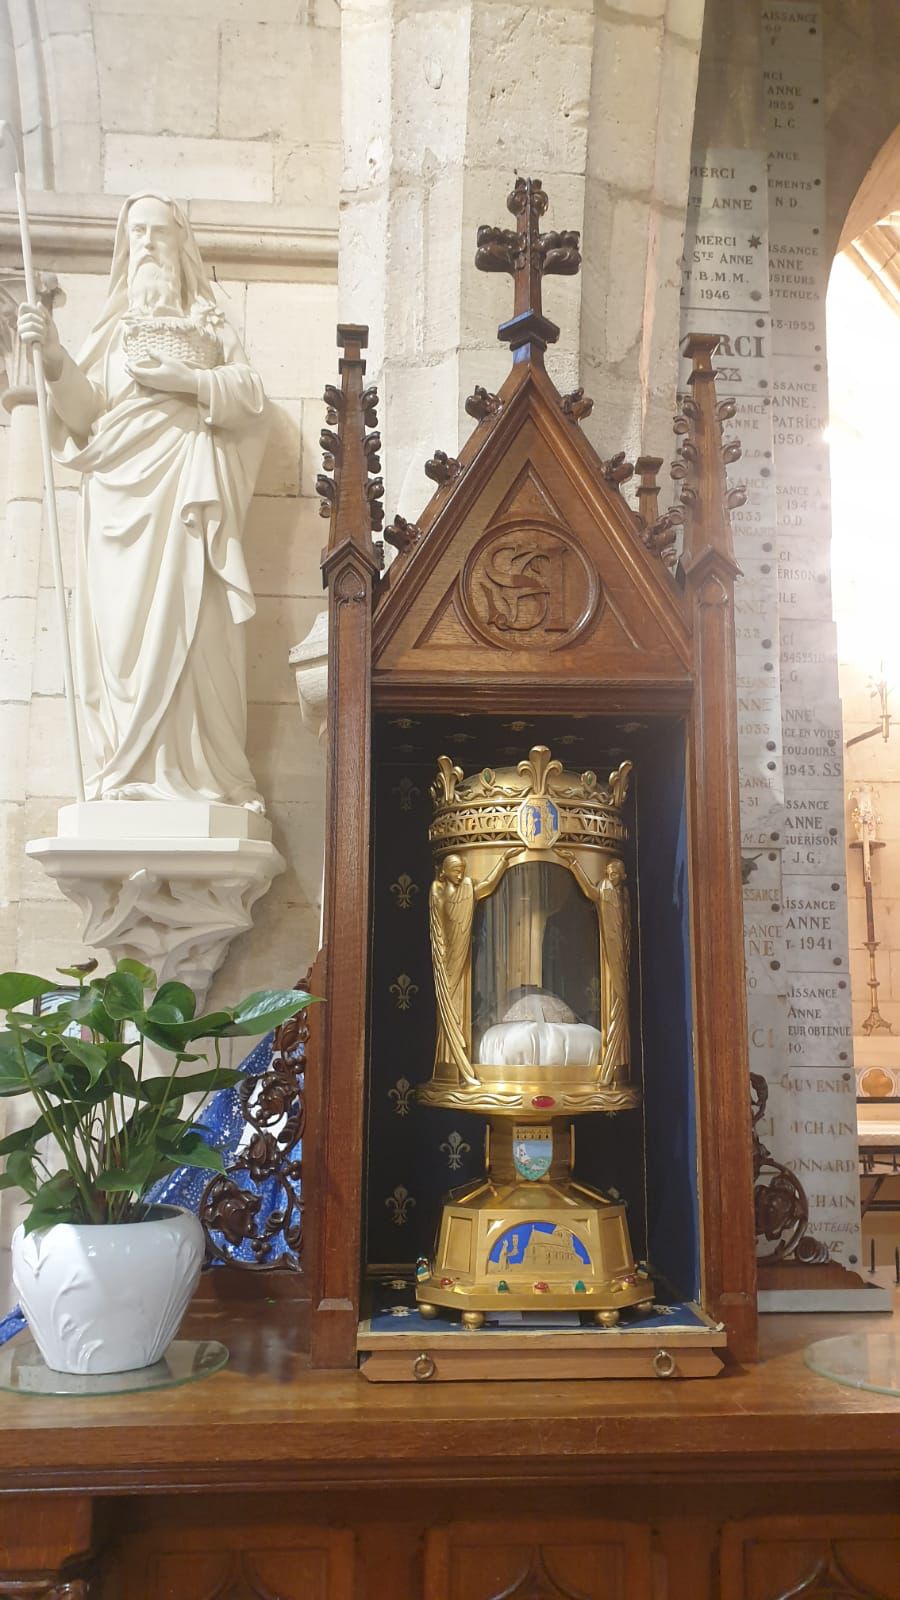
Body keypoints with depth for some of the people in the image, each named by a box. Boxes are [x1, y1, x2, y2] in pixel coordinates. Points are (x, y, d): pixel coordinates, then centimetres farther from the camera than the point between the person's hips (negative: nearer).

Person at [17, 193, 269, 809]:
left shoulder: (210, 323, 20)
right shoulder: (114, 326, 23)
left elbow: (251, 394, 7)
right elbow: (85, 413, 11)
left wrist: (186, 381, -7)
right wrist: (56, 358, -6)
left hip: (188, 483, -2)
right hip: (121, 486, 2)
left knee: (185, 622, -13)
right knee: (123, 623, -8)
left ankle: (194, 771, -14)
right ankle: (128, 775, -9)